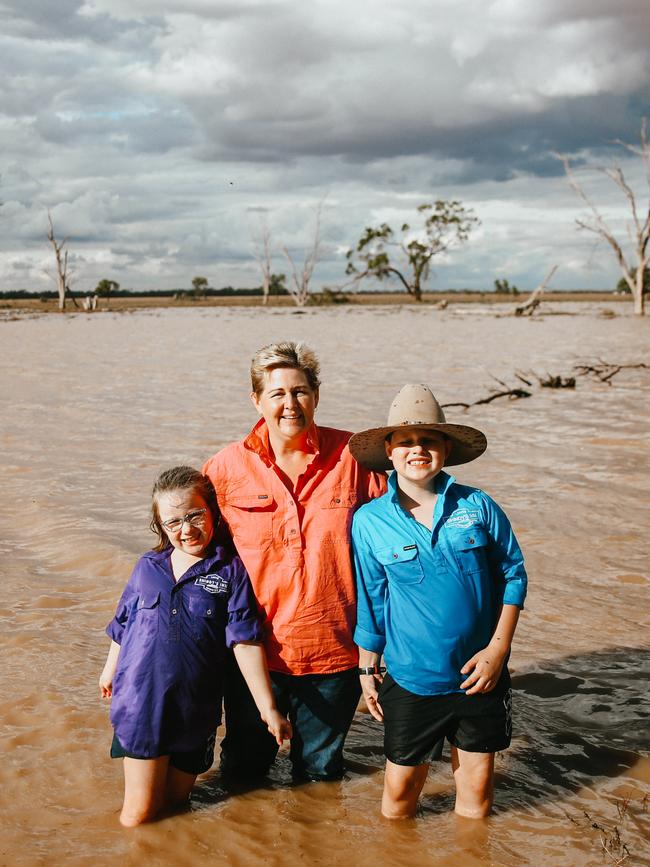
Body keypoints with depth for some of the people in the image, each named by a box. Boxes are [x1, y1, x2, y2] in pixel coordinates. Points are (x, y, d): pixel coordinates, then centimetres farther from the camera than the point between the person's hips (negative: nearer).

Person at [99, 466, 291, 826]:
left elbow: (245, 642, -10)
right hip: (141, 705, 1)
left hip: (195, 711, -1)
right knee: (139, 814, 3)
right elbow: (122, 626, 17)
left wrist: (267, 708, -13)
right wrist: (110, 670, 29)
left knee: (175, 802, 14)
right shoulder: (148, 567, 1)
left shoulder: (231, 570, -7)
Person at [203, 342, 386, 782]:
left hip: (333, 647, 0)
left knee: (321, 771, 19)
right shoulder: (227, 467, -4)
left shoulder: (351, 457, -6)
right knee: (244, 769, 18)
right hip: (255, 648, 0)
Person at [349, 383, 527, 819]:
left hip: (480, 675, 1)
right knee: (401, 787, 10)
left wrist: (498, 648, -4)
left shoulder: (478, 506, -5)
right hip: (412, 680, -1)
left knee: (477, 785, 13)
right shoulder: (370, 521, -6)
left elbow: (513, 574, 2)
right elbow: (369, 603, 3)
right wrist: (367, 669, 7)